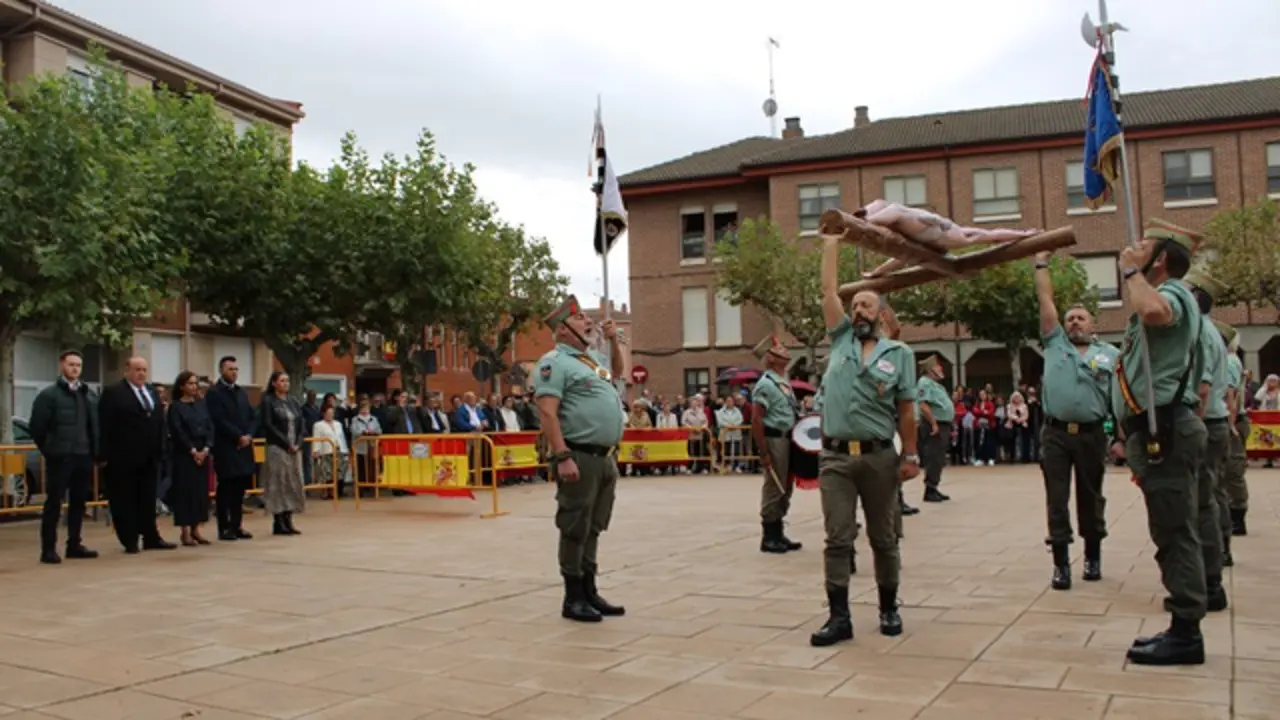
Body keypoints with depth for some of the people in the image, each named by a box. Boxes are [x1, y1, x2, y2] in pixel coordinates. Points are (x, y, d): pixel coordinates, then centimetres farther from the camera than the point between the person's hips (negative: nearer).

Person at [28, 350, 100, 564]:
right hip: (59, 457, -5)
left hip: (83, 456, 5)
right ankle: (48, 549, 1)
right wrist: (48, 449, -1)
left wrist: (95, 451, 7)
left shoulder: (89, 395, 12)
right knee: (54, 502, -2)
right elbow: (37, 427, -5)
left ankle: (74, 545, 19)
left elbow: (95, 426, 15)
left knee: (79, 502, 10)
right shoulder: (48, 395, -4)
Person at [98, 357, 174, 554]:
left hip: (149, 457, 6)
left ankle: (151, 538, 17)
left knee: (148, 500, 11)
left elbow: (160, 423, 14)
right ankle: (130, 541, 9)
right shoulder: (113, 393, -6)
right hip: (123, 457, -6)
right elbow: (105, 426, -10)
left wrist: (160, 449, 6)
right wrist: (105, 455, -15)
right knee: (124, 501, 2)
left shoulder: (152, 393, 15)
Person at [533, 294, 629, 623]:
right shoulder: (554, 362, -9)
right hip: (580, 457, -9)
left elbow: (620, 370, 41)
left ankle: (589, 592, 21)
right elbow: (547, 412, -18)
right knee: (576, 529, -2)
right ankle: (573, 599, 5)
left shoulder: (592, 357, 19)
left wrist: (614, 339, 24)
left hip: (606, 458, 9)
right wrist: (562, 457, -25)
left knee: (593, 528, 13)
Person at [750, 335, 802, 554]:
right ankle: (769, 538, 6)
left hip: (787, 439, 9)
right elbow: (756, 420, -20)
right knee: (774, 488, -3)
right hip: (774, 439, -9)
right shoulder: (766, 384, -15)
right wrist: (764, 453, -22)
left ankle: (778, 534, 24)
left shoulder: (783, 383, 14)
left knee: (785, 488, 14)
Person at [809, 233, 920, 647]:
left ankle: (889, 608, 24)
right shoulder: (840, 339, 10)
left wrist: (910, 455, -2)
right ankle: (839, 617, 2)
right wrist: (834, 238, 12)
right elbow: (829, 288, 8)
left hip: (879, 456, -1)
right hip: (835, 456, 1)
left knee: (883, 538, 9)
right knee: (837, 539, -1)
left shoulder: (898, 354, 5)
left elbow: (906, 411, 3)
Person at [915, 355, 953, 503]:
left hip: (943, 426, 10)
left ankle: (934, 489, 17)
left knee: (939, 460, 12)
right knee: (933, 460, -9)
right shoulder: (925, 383, -12)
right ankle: (930, 491, -5)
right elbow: (923, 405, -23)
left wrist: (948, 427, 21)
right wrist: (934, 424, -24)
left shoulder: (936, 384, 20)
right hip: (934, 427, -10)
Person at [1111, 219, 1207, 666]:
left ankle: (1186, 634, -3)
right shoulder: (1163, 299, 22)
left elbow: (1153, 311, -38)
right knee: (1173, 532, 13)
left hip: (1165, 430, -11)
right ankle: (1183, 627, 20)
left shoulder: (1173, 294, -12)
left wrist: (1131, 271, -19)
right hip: (1157, 431, 11)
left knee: (1174, 532, -7)